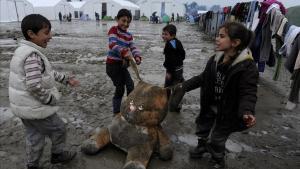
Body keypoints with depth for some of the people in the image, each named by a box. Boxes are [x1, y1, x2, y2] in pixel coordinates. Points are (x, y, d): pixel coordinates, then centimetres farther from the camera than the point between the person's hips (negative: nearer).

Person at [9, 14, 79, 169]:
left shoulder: (24, 50, 7)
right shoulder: (33, 55, -26)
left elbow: (48, 72, 14)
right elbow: (34, 86, -32)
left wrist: (66, 79, 14)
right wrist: (52, 100, -18)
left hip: (23, 105, 9)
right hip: (35, 108, -9)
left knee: (34, 136, 23)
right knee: (58, 129, 13)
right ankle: (57, 155, 36)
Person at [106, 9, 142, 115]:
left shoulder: (129, 35, 10)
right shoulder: (113, 30, -9)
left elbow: (133, 47, -2)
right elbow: (112, 44, -26)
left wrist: (137, 56, -24)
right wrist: (124, 51, -42)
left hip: (122, 65, 7)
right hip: (113, 65, -6)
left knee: (130, 86, 8)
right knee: (120, 89, 1)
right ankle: (116, 112, 19)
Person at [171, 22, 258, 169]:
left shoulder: (247, 67, -25)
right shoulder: (215, 59, -6)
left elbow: (248, 93, -26)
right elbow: (203, 78, 6)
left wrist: (247, 111, -43)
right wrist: (185, 86, 5)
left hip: (227, 112, -6)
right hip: (209, 107, 6)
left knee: (216, 140, 11)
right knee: (202, 128, 24)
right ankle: (202, 146, 57)